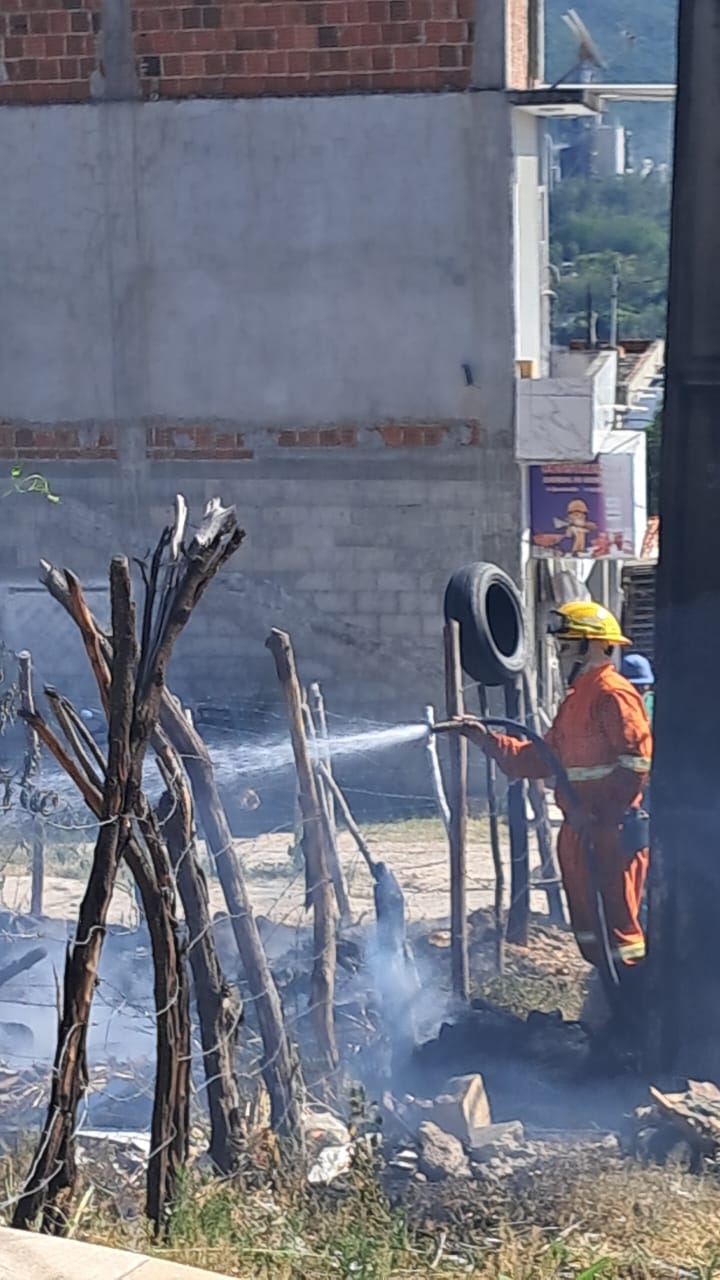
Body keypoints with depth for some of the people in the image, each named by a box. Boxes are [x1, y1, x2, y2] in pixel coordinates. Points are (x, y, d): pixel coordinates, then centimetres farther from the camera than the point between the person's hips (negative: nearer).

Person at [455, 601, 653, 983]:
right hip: (579, 831, 10)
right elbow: (541, 759, 19)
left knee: (617, 925, -9)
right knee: (588, 926, 15)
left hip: (612, 831, -10)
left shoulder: (614, 694, -12)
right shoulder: (575, 700, 19)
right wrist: (487, 739, 12)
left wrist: (597, 813, -22)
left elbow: (636, 760, -21)